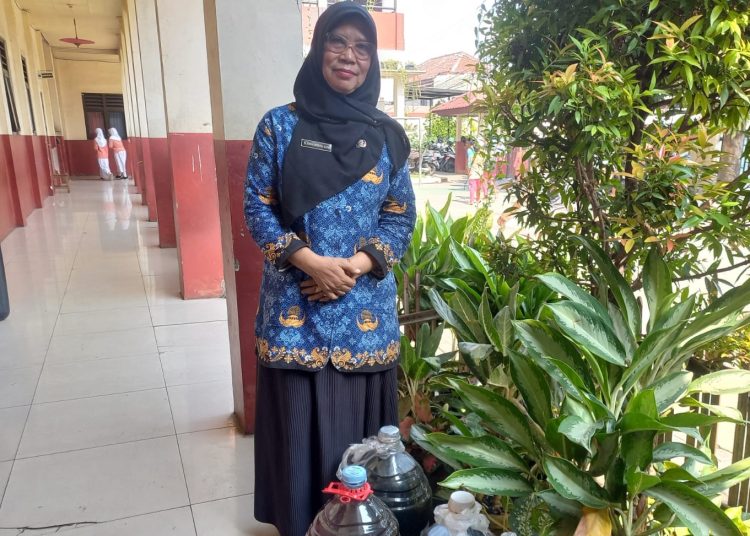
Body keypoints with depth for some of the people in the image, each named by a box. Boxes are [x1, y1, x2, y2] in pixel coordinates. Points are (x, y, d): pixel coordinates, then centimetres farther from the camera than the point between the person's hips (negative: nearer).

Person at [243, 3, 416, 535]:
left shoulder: (387, 136, 5)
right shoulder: (280, 126, 1)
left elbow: (401, 216, 5)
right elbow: (258, 206, -2)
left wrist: (354, 266, -11)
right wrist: (310, 261, -15)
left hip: (365, 305, 2)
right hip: (296, 303, -1)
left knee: (359, 424, 11)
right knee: (299, 424, 7)